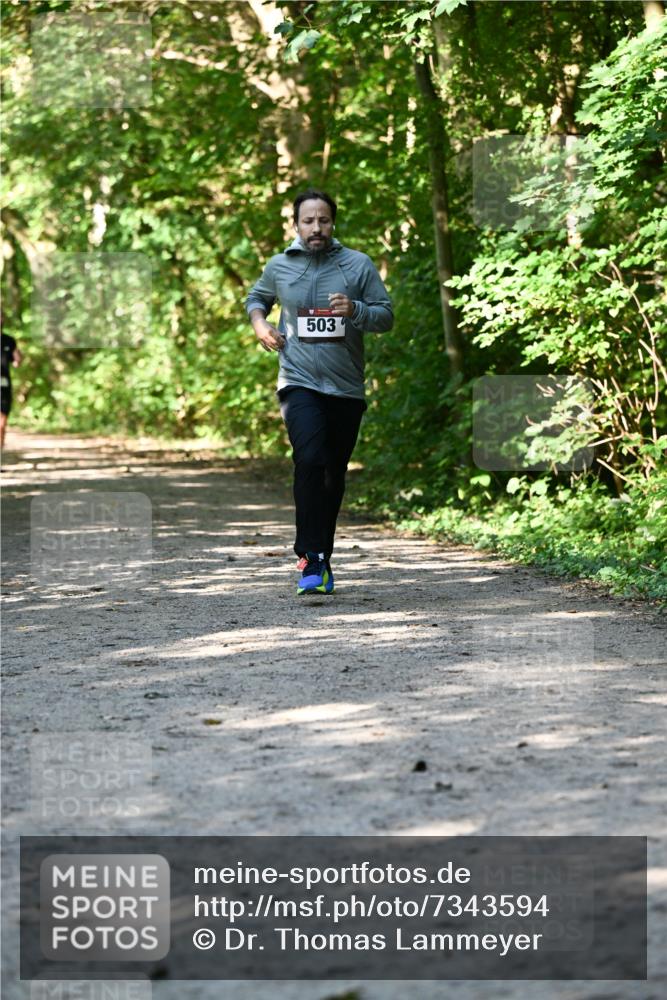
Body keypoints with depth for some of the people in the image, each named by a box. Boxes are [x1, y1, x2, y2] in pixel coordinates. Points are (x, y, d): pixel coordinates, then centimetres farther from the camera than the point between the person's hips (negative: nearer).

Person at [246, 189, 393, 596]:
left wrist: (354, 311, -18)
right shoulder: (279, 267, 4)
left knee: (334, 474, 11)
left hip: (347, 389, 2)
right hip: (300, 383, -2)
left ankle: (322, 555, 26)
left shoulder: (359, 265, 1)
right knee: (310, 460, -22)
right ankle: (311, 557, -20)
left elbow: (386, 315, 1)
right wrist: (259, 323, 2)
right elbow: (256, 298, 24)